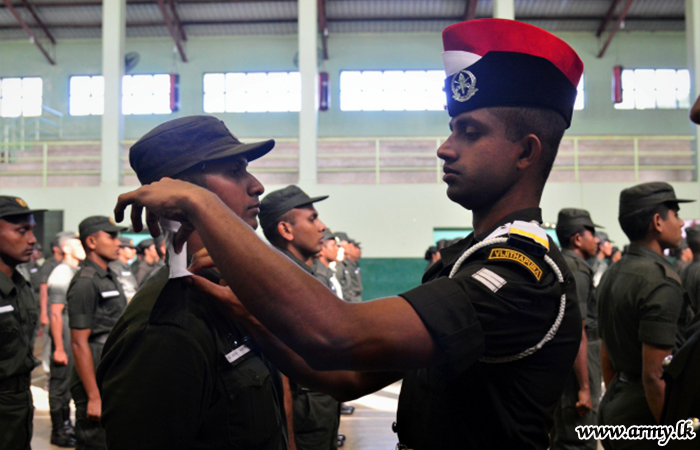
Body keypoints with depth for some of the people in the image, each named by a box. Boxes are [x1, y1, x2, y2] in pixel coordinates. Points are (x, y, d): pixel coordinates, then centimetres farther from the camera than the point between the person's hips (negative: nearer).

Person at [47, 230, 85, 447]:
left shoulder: (77, 272, 11)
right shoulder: (61, 274, -15)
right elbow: (55, 314, -19)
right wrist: (59, 348, -20)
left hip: (77, 334, 9)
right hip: (65, 336, -9)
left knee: (70, 382, 17)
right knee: (60, 384, 1)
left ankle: (66, 424, 29)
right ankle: (58, 432, 12)